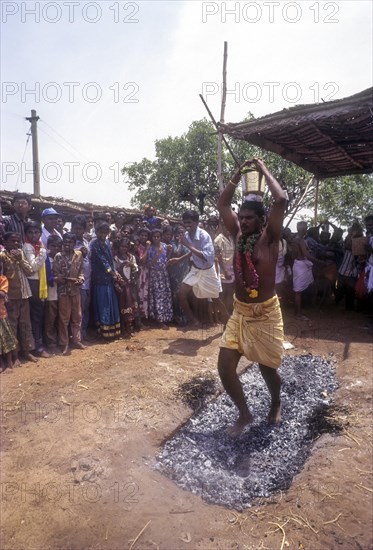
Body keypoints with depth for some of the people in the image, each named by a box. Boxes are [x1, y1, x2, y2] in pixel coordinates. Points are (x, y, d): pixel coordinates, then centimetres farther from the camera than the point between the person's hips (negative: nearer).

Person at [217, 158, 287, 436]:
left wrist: (264, 169, -11)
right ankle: (245, 414, 22)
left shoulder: (269, 236, -9)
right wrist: (238, 174, 5)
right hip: (239, 312, 5)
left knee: (267, 367, 10)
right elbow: (222, 204, 10)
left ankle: (276, 404, 44)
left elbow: (281, 200, -23)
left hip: (266, 313, -4)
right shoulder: (239, 235, 4)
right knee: (225, 366, -2)